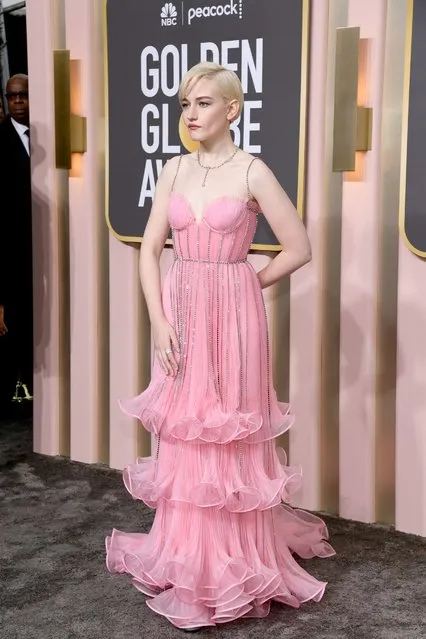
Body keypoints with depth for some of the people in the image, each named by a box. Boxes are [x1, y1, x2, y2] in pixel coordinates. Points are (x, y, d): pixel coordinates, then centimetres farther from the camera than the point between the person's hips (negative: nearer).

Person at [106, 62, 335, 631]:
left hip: (233, 315, -4)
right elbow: (150, 249, 5)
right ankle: (187, 559, 24)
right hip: (180, 315, 5)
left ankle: (237, 563, 18)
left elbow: (298, 249, -6)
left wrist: (241, 284, 2)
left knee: (231, 436, 3)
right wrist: (159, 320, -5)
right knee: (183, 434, 10)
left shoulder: (252, 172, -7)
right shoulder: (175, 170, 6)